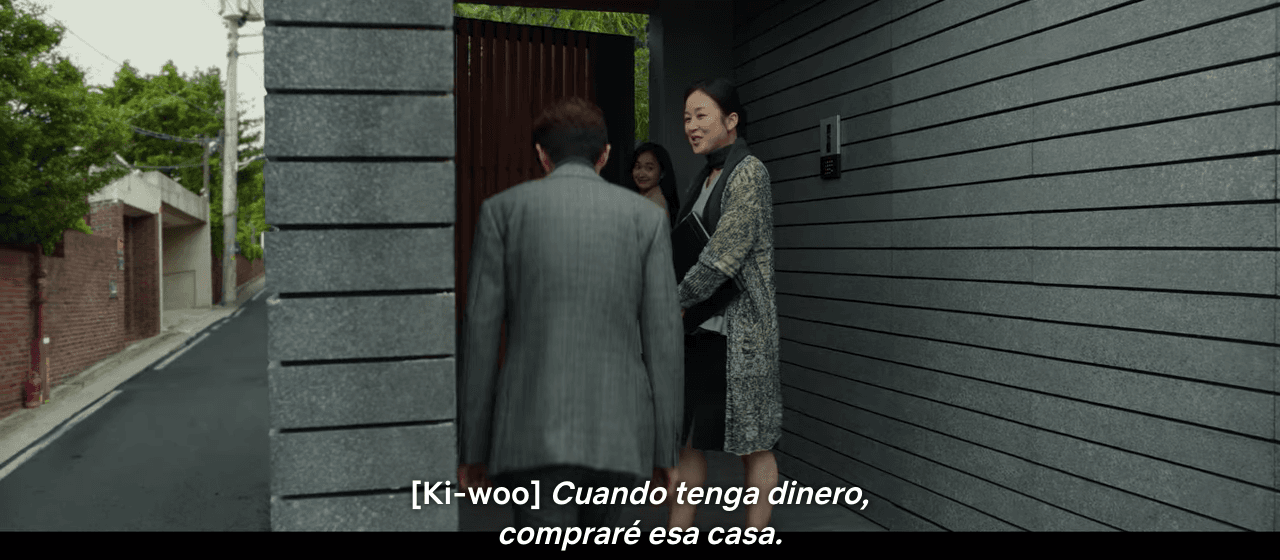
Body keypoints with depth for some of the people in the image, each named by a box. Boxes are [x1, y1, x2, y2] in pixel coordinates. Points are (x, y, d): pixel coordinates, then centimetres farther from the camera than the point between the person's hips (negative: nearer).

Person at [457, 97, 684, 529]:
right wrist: (666, 448, 7)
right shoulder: (646, 217, 6)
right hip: (618, 433, 2)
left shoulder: (503, 209, 3)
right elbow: (662, 339, 1)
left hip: (536, 432, -2)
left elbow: (480, 337, 0)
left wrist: (472, 448, 7)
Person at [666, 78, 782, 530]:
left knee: (753, 444, 3)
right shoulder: (703, 179, 16)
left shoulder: (749, 172, -10)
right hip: (697, 327, 8)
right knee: (686, 438, 10)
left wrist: (675, 304, -14)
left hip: (738, 329, -8)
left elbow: (723, 255, -18)